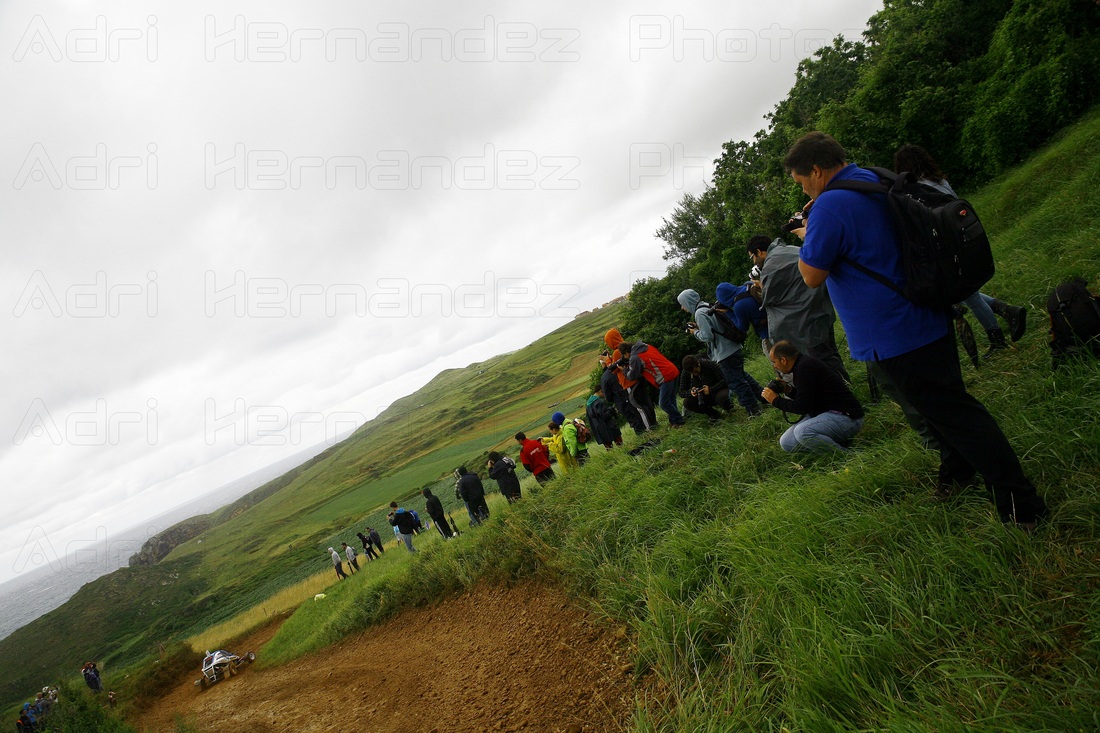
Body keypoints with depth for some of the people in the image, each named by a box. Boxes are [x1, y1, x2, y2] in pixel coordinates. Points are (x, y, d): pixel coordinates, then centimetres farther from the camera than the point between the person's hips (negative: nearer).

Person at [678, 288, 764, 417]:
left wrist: (695, 332, -4)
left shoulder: (699, 313, -18)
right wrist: (698, 327, 12)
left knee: (735, 382, 2)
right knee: (741, 375, 24)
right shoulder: (708, 306, 11)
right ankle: (763, 397, 34)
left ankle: (752, 408, 11)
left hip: (725, 354, -10)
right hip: (734, 347, 10)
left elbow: (707, 336, -21)